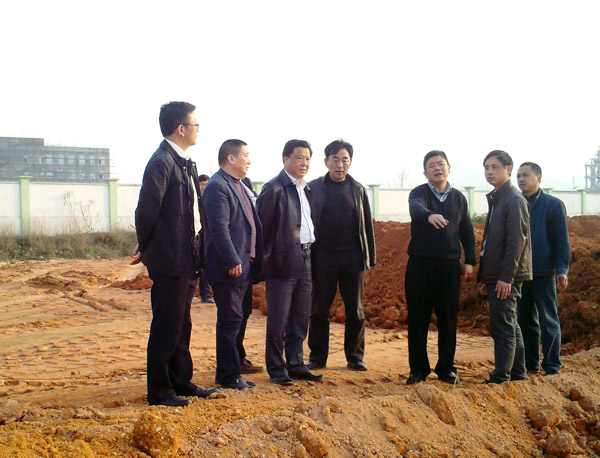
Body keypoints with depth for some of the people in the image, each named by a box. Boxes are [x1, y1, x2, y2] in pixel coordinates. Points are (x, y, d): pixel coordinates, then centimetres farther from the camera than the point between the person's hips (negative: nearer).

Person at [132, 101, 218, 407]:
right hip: (169, 259, -9)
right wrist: (146, 249, -5)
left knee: (181, 325, 17)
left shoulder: (184, 163, 13)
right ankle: (159, 391, 11)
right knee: (166, 327, 0)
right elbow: (147, 210, -18)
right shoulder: (162, 162, -17)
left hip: (186, 259, 9)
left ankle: (181, 382, 29)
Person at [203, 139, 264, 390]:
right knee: (230, 320, -3)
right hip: (229, 268, -10)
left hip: (245, 265, 10)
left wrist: (254, 260, 17)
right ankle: (228, 375, 6)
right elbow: (219, 228, -23)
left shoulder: (239, 186, 17)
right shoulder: (217, 187, -15)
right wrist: (233, 262, -24)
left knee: (241, 316, 20)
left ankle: (237, 360, 34)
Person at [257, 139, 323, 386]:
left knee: (300, 319, 12)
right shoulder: (274, 188, -9)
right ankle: (276, 368, 12)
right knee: (279, 320, 1)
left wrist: (309, 251, 12)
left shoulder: (305, 189, 15)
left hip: (304, 260, 7)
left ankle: (296, 365, 23)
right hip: (283, 261, -7)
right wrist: (266, 258, -10)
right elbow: (262, 225, -10)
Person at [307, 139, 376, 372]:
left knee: (355, 311, 6)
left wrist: (370, 257, 6)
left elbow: (367, 225, 11)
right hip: (323, 256, -2)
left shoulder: (358, 190, 9)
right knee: (319, 309, 4)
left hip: (353, 257, 2)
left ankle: (355, 356, 17)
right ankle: (317, 357, 15)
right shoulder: (314, 188, 2)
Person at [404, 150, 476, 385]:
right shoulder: (419, 193, 0)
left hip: (450, 265, 2)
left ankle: (446, 367, 16)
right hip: (420, 263, -2)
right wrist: (430, 215, -46)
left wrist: (469, 260, 9)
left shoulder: (458, 197, 12)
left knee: (448, 319, 4)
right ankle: (418, 368, 11)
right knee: (418, 318, 1)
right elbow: (415, 208, -24)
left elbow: (467, 231, 16)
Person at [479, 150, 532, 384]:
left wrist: (506, 277, -21)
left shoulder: (514, 199, -11)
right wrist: (485, 277, 17)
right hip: (496, 275, 10)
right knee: (510, 326, 15)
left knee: (502, 327, -7)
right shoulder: (496, 198, 17)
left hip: (506, 276, -10)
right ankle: (517, 372, 24)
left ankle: (500, 379, -3)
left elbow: (517, 241, -18)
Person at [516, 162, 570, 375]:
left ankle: (552, 366, 8)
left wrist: (562, 270, -11)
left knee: (548, 320, 2)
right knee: (526, 320, 11)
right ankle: (530, 362, 22)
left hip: (544, 273, -4)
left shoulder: (554, 205, -2)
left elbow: (562, 240, -4)